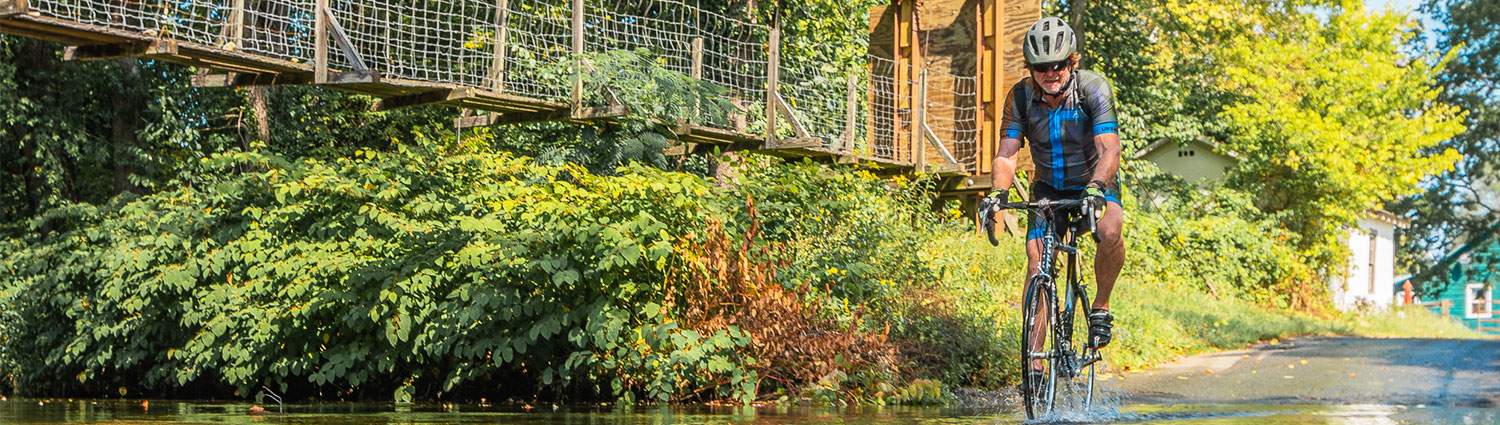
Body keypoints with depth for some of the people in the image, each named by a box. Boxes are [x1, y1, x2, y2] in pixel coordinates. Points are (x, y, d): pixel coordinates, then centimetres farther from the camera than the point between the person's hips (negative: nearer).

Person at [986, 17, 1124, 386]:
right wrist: (998, 192, -36)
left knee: (1110, 232, -33)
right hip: (1048, 189, 2)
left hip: (1094, 184, -2)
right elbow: (1007, 153, -17)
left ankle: (1101, 308, -8)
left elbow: (1109, 150, -32)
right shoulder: (1021, 97, -14)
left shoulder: (1094, 89, -23)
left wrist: (1096, 187, -50)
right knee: (1037, 262, -14)